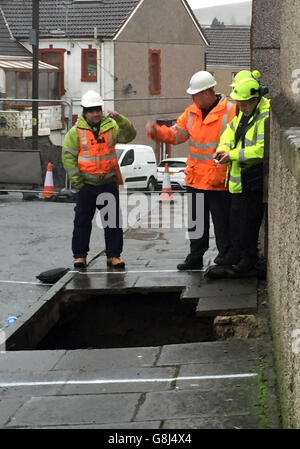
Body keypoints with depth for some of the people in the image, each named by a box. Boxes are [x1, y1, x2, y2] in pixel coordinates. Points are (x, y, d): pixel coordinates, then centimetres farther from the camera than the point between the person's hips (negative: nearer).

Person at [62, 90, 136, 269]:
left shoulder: (111, 127, 4)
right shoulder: (76, 131, -1)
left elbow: (129, 135, -9)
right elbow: (68, 156, -2)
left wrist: (119, 119, -24)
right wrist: (76, 180, -7)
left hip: (109, 183, 1)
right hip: (86, 185, -1)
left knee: (113, 221, 3)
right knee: (82, 221, 5)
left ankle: (114, 255, 11)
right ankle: (80, 255, 15)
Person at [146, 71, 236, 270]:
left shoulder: (230, 111, -11)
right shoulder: (192, 112, 9)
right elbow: (175, 134, 15)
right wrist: (156, 131, 0)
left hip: (220, 181, -7)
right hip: (195, 179, 7)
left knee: (222, 224, 2)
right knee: (196, 222, 16)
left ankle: (225, 257, 15)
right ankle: (196, 257, 29)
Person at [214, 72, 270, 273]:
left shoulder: (266, 117, -20)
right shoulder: (243, 113, 9)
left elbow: (261, 149, -26)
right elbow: (230, 131, 19)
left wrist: (232, 155, -23)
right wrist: (223, 148, -2)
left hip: (254, 179, -9)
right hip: (239, 176, 9)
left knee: (250, 219, 1)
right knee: (236, 217, 17)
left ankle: (249, 257, 13)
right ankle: (236, 252, 30)